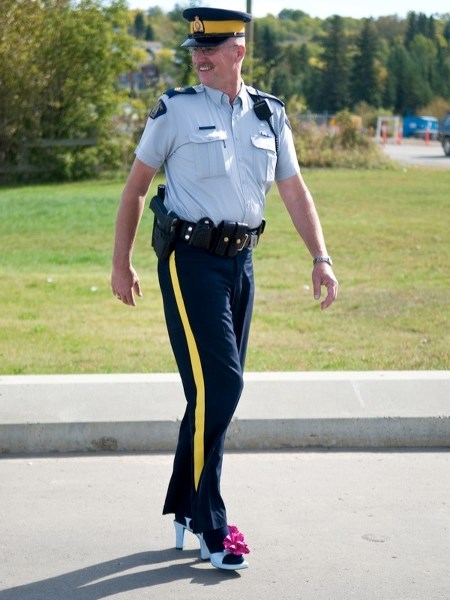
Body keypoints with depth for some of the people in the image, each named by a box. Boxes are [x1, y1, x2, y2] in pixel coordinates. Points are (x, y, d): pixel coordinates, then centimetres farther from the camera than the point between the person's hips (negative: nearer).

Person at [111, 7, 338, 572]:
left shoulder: (269, 115, 9)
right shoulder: (175, 110, -3)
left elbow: (294, 190, 11)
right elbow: (134, 189, 2)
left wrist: (321, 258, 0)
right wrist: (121, 264, 2)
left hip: (241, 260, 5)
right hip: (190, 259, -5)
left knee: (219, 390, 10)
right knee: (218, 385, -13)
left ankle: (183, 508, 24)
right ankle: (209, 528, -4)